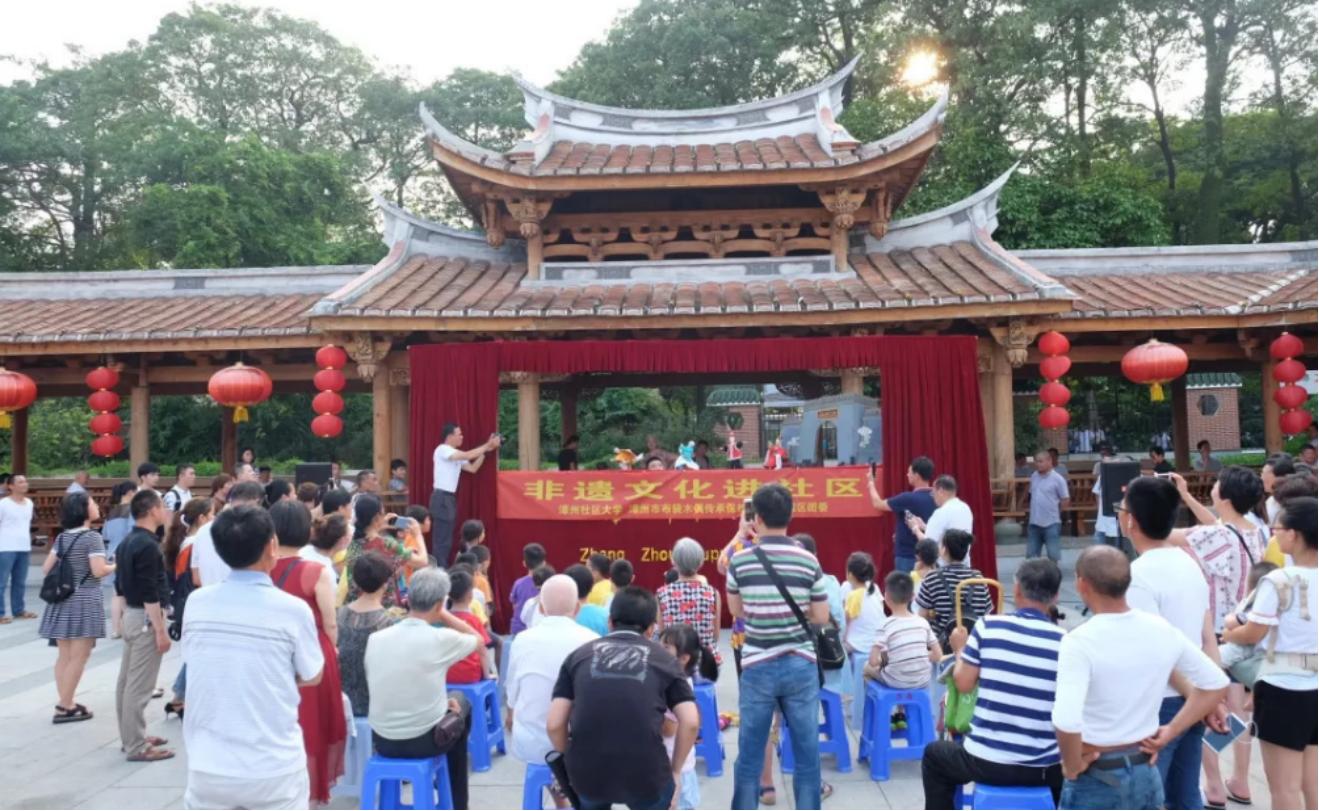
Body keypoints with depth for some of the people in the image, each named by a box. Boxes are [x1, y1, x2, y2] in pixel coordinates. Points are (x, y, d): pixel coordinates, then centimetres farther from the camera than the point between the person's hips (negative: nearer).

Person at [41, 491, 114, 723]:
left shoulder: (62, 537, 9)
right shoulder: (92, 537, -12)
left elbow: (46, 568, 9)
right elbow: (98, 571, -19)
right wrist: (116, 566, 0)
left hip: (62, 601, 7)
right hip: (85, 601, -7)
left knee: (64, 655, 13)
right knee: (78, 656, 0)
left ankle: (65, 703, 19)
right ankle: (64, 708, 2)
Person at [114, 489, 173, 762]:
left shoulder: (127, 542, 10)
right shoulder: (148, 545, -20)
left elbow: (122, 585, 17)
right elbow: (150, 594, -23)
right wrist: (161, 629, -20)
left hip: (131, 614, 10)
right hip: (145, 617, -10)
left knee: (127, 680, 15)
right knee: (139, 685, -4)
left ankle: (131, 736, 25)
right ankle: (137, 746, 1)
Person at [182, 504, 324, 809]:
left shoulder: (196, 603, -4)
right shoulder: (293, 610, -13)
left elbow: (198, 665, 10)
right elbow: (313, 677, 1)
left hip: (208, 768, 3)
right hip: (275, 771, -3)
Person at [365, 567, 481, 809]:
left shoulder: (375, 638, -5)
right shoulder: (441, 639, -17)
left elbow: (392, 687, 9)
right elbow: (478, 640, 4)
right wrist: (443, 614, 2)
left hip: (382, 740, 4)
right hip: (425, 740, -4)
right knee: (460, 702, 27)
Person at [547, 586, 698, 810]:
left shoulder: (579, 655, 12)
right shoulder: (662, 658, 11)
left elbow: (554, 724, 5)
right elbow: (690, 722, 1)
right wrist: (675, 770, 14)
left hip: (587, 772, 2)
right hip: (646, 773, -1)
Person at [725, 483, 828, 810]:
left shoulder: (740, 561, -5)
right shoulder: (809, 562, -5)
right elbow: (821, 617, 1)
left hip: (758, 667, 0)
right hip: (800, 665, 1)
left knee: (750, 754, 10)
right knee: (807, 752, 10)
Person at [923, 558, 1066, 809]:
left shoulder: (986, 626, -8)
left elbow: (963, 684, -2)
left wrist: (960, 650, 16)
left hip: (986, 761, -1)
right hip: (1044, 768, 2)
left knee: (934, 755, 30)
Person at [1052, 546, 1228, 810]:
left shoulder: (1080, 641, -23)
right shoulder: (1162, 630, -2)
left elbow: (1066, 720, -35)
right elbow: (1216, 683, 10)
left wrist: (1072, 765, -16)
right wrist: (1170, 731, 8)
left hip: (1096, 778, -6)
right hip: (1146, 773, 6)